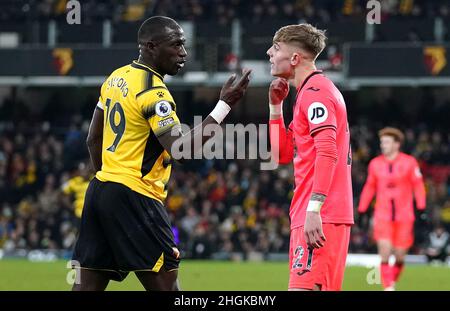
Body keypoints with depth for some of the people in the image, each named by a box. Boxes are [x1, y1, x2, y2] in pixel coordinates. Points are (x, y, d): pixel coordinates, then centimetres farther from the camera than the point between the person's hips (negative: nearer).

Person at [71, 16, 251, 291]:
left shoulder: (117, 78, 14)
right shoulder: (154, 92, -14)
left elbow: (94, 139, 20)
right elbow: (181, 148, -21)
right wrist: (225, 105, -19)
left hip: (101, 188, 9)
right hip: (134, 196, -9)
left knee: (87, 287, 5)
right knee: (166, 285, -4)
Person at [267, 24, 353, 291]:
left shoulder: (316, 91, -9)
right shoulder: (310, 91, 22)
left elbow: (327, 152, -21)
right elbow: (283, 154, 27)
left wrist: (313, 209, -27)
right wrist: (276, 106, 19)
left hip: (320, 219, -11)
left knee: (304, 287, -19)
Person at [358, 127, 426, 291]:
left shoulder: (409, 162, -2)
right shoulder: (375, 164, 5)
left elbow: (418, 185, 2)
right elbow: (369, 188, 14)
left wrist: (422, 209, -4)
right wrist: (361, 211, 11)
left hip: (404, 217, -1)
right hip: (382, 216, 1)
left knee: (400, 256, 4)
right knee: (385, 254, -14)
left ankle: (393, 282, 29)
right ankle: (388, 287, -13)